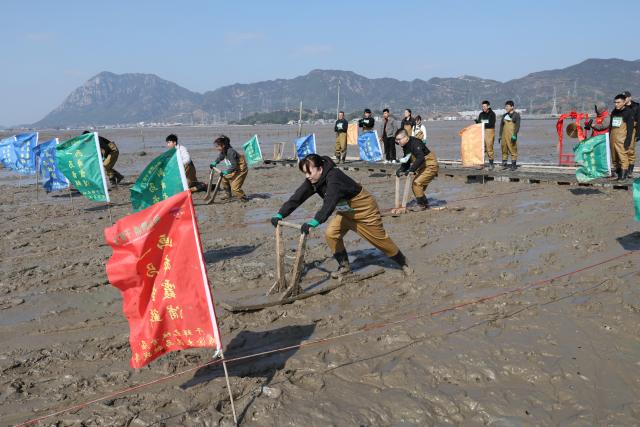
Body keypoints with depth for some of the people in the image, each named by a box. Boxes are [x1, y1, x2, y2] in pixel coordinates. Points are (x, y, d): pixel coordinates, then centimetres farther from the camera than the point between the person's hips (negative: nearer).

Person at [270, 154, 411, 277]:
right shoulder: (312, 181, -13)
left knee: (380, 239, 8)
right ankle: (344, 266, 7)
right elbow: (297, 197, -18)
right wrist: (280, 215, -29)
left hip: (365, 210, -7)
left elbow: (329, 203, -51)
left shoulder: (334, 177, -38)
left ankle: (403, 262, 31)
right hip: (345, 212, 7)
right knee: (331, 234, -11)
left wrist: (315, 222, -62)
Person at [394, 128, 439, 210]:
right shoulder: (406, 146, 4)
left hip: (430, 166, -10)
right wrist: (401, 169, -5)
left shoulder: (415, 143, -26)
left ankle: (422, 205, -6)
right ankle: (425, 204, 27)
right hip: (422, 167, 10)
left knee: (417, 183, -19)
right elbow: (407, 161, 12)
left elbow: (420, 158, -38)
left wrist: (411, 170, -43)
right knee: (415, 185, 12)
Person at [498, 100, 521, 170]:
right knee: (504, 149, 5)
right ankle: (504, 164, 10)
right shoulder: (504, 115, 16)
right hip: (504, 134, 5)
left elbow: (517, 125, -7)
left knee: (513, 149, -5)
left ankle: (513, 165, -1)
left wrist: (514, 135, -17)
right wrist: (500, 135, 13)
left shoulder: (516, 115, 1)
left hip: (512, 135, -5)